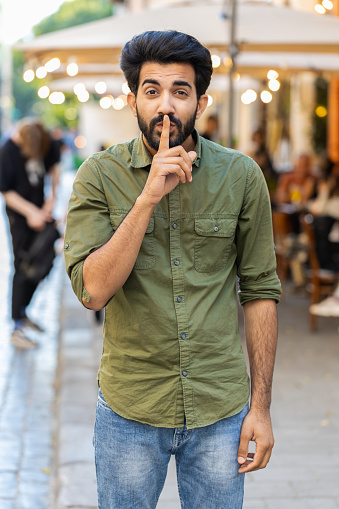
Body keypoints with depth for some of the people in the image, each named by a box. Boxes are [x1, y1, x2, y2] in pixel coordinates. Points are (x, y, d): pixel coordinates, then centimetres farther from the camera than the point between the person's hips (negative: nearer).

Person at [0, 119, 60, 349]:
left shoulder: (46, 143, -7)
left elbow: (53, 168, 10)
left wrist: (52, 197, -2)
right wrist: (31, 212, -20)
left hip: (40, 211, 6)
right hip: (20, 216, -6)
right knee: (23, 268, -8)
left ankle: (23, 312, 32)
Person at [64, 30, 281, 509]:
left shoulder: (241, 176, -4)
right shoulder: (99, 176, -7)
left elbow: (260, 289, 1)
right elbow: (93, 289, -16)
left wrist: (261, 406, -1)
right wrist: (148, 197, -24)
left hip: (221, 412, 1)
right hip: (129, 412, 0)